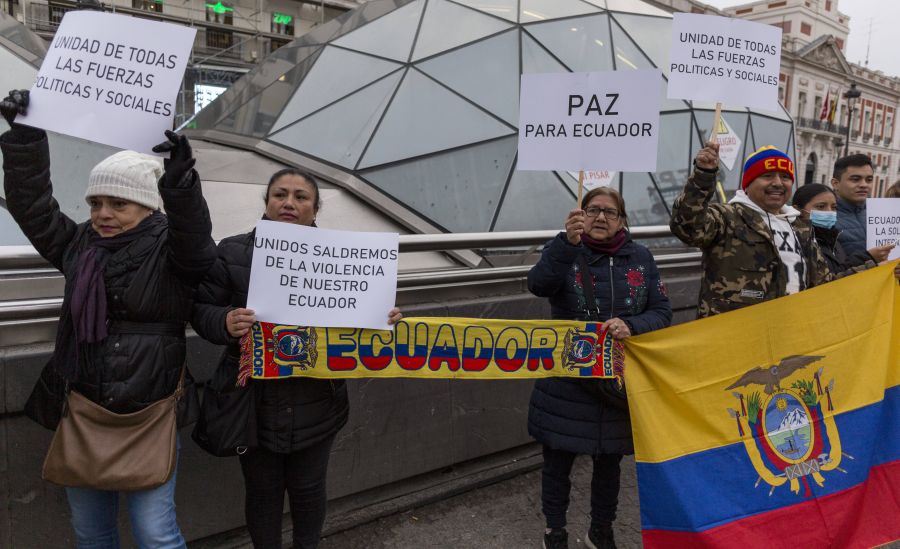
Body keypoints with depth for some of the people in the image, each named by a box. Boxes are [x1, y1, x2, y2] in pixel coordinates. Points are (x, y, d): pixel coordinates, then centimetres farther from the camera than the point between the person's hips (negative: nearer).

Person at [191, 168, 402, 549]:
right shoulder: (233, 252, -4)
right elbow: (201, 309, -4)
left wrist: (384, 318, -15)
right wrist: (225, 323, -25)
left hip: (315, 404, 1)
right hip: (255, 403, -1)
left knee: (308, 489, 19)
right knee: (262, 490, 17)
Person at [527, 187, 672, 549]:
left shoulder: (640, 258, 3)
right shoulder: (565, 251, -4)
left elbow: (662, 312, 0)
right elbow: (539, 285, -26)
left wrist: (630, 327, -21)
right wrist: (568, 242, -40)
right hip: (566, 381, -2)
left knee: (609, 462, 17)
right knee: (557, 461, 9)